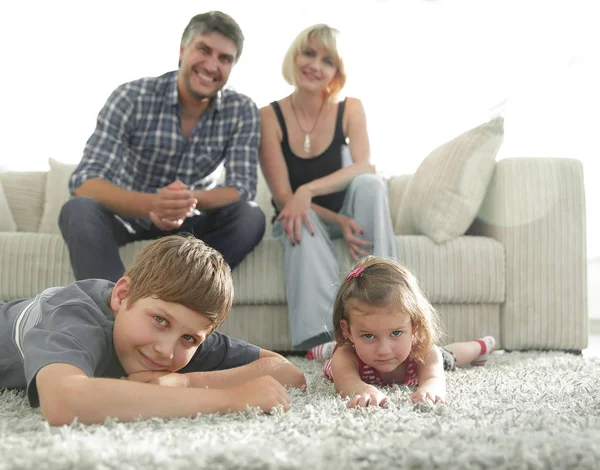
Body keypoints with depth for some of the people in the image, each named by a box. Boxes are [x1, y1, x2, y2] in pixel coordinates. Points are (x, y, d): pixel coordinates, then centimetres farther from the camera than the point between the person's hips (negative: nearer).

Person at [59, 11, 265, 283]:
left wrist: (192, 200, -38)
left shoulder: (242, 111, -9)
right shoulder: (131, 98, -16)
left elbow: (242, 187, -15)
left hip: (189, 223, 2)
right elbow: (83, 182, -24)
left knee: (251, 217, -25)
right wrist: (152, 204, -44)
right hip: (129, 214, -1)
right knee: (80, 210, -32)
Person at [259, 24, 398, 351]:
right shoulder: (270, 116, -11)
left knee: (370, 184, -30)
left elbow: (364, 167, -22)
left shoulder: (350, 109, -6)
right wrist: (339, 223, -30)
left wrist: (307, 191, -38)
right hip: (298, 218, -1)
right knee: (304, 224, -36)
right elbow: (283, 197, -15)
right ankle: (322, 334, -45)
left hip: (346, 213, 2)